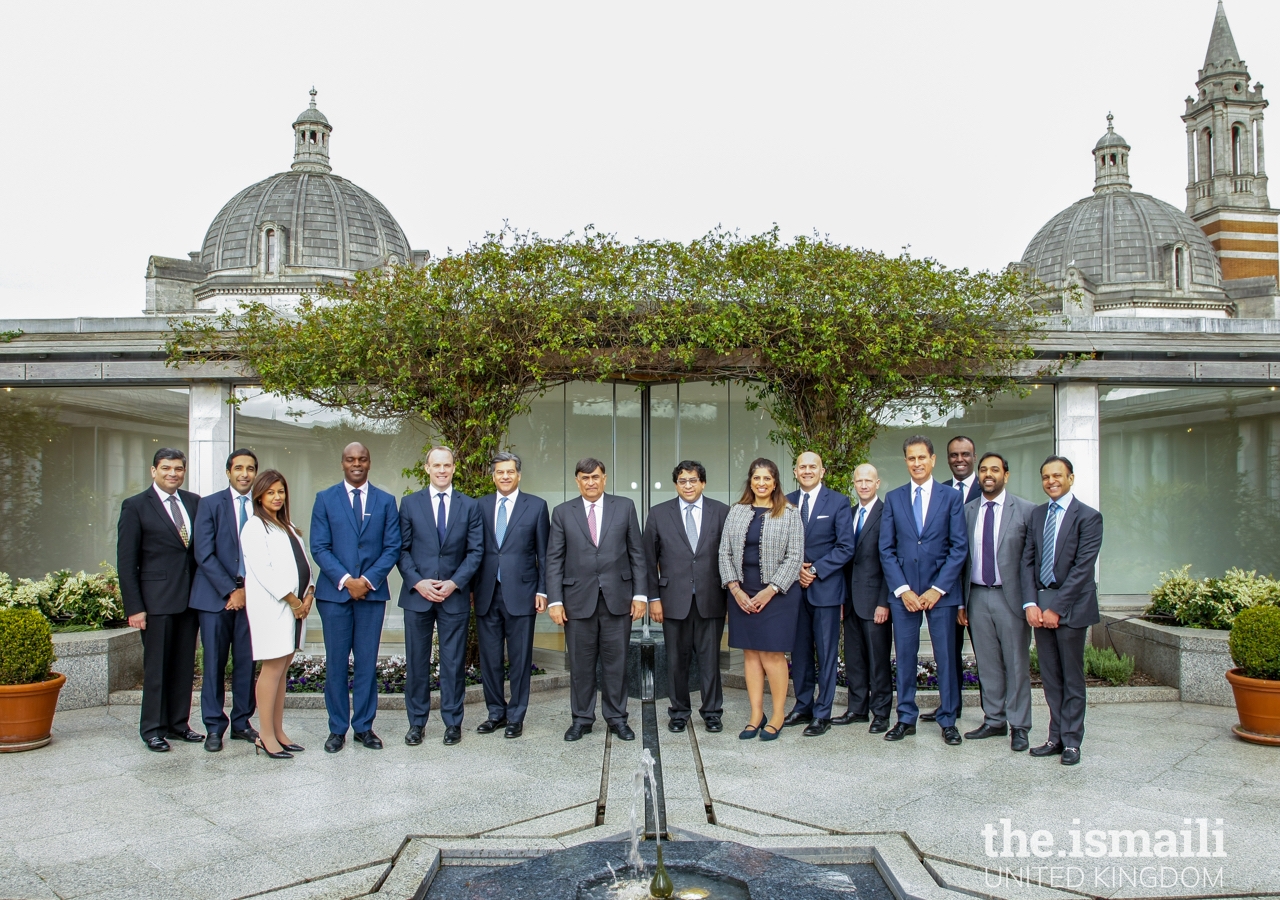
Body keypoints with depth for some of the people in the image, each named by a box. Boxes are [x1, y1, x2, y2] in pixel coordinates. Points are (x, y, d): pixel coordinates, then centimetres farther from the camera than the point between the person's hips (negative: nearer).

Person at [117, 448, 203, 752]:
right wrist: (134, 607, -9)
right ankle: (153, 728, 16)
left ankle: (179, 722, 22)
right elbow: (126, 561, -4)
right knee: (156, 666, 3)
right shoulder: (135, 506, -2)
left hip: (190, 597, 4)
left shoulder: (194, 502, 9)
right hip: (157, 599, -4)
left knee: (185, 664, 10)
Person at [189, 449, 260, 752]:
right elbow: (204, 554, -7)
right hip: (215, 595, -2)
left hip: (250, 595, 2)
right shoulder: (210, 504, 0)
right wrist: (230, 590, -12)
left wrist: (249, 590, -6)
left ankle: (241, 722, 17)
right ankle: (214, 726, 12)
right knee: (214, 663, 2)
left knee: (246, 662, 6)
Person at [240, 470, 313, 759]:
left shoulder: (288, 528, 19)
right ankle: (266, 736, -1)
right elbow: (262, 570, -14)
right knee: (272, 668, -7)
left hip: (295, 605, 7)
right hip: (271, 606, -7)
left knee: (282, 670, 9)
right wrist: (292, 599, -13)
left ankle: (278, 732, 14)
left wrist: (308, 593, 0)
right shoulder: (254, 527, -5)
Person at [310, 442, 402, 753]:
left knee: (367, 663, 5)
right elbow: (319, 547, -2)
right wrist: (345, 580, -13)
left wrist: (368, 580, -11)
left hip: (372, 592, 1)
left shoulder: (386, 501, 7)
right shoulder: (325, 499, 5)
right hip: (334, 591, -1)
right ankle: (337, 728, 14)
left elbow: (392, 547, 2)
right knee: (336, 663, 4)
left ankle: (364, 726, 15)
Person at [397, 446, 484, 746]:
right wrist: (417, 582, -10)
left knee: (454, 662, 5)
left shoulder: (470, 506, 4)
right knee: (416, 661, 7)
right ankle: (416, 722, 19)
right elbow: (402, 549, 3)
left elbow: (476, 551, 1)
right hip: (417, 594, 1)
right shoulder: (410, 503, 5)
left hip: (455, 595, 0)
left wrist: (454, 583, -11)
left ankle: (453, 722, 16)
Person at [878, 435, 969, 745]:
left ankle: (948, 721, 16)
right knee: (905, 656, 7)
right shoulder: (893, 498, 7)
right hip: (903, 592, 2)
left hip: (941, 591, -1)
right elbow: (886, 548, 4)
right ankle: (906, 718, 17)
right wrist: (902, 589, -6)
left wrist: (937, 589, -9)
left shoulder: (951, 497, 2)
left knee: (946, 657, 4)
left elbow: (959, 547, -2)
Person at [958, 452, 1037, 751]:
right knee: (988, 664, 11)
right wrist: (960, 601, 7)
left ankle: (1019, 726, 16)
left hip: (1010, 596, -3)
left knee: (1017, 665, 4)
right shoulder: (966, 511, 7)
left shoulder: (1025, 510, -3)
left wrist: (1030, 602, -12)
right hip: (977, 597, 3)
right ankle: (994, 721, 22)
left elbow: (1030, 560, -6)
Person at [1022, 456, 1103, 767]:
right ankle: (1056, 737, 17)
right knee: (1050, 677, 9)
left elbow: (1082, 568, -12)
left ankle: (1071, 741, 14)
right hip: (1041, 604, 5)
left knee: (1072, 677, 5)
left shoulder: (1088, 517, -6)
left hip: (1071, 605, -5)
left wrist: (1057, 608, -15)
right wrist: (1031, 604, -5)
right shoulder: (1037, 515, 11)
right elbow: (1027, 561, 7)